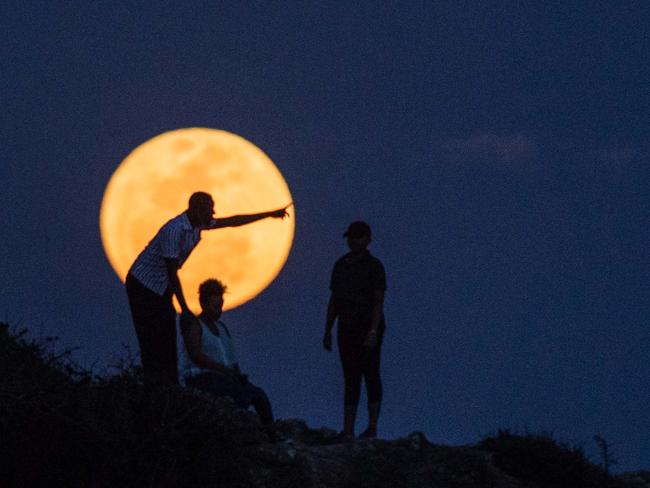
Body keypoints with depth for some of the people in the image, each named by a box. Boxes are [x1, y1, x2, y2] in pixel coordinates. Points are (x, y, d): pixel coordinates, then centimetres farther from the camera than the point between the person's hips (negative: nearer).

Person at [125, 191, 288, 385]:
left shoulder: (197, 224, 0)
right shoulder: (174, 230, -27)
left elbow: (231, 222, 12)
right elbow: (172, 273, -24)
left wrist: (270, 214, 14)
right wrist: (184, 309, -21)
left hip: (161, 288, 9)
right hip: (143, 285, -9)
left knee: (168, 340, 4)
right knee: (153, 344, -12)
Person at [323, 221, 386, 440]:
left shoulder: (374, 266, -5)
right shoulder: (340, 265, 12)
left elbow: (378, 301, -12)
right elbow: (334, 300, 15)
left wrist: (373, 331, -21)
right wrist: (328, 330, 11)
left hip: (368, 329, -5)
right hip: (347, 330, 5)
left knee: (370, 375, 0)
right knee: (351, 379, 2)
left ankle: (372, 427, 6)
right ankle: (348, 430, -1)